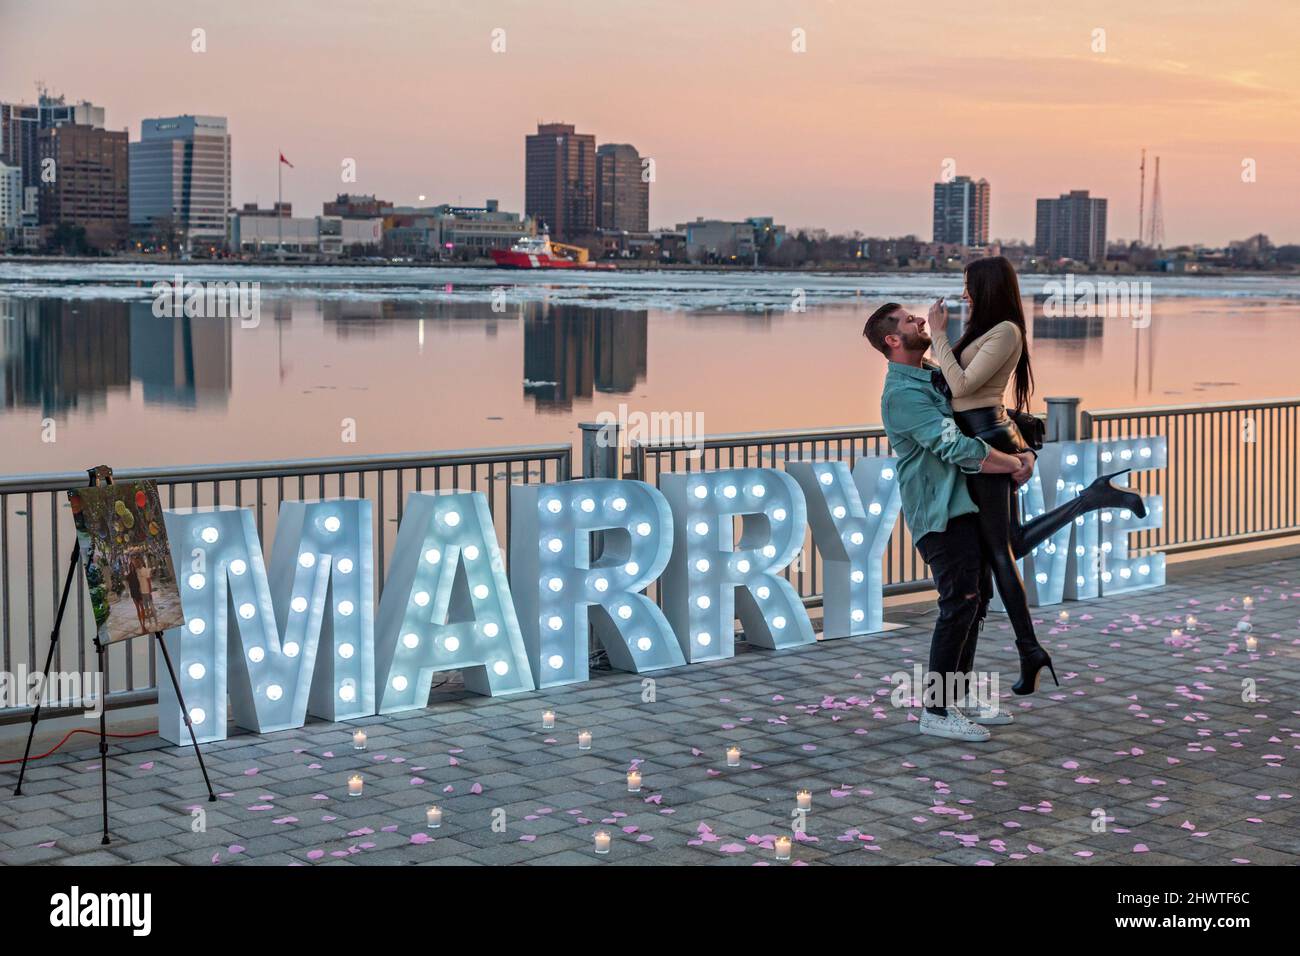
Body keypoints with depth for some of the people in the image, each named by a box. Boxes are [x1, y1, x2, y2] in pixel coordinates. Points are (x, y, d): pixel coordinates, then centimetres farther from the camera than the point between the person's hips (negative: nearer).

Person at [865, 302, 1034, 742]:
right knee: (960, 602, -10)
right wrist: (1014, 464, -11)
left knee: (970, 599, 14)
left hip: (964, 505, 10)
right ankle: (936, 711, -4)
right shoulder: (903, 392, -16)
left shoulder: (936, 377, 15)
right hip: (940, 512, -9)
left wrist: (1021, 454, -1)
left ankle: (957, 693, 24)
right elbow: (956, 447, -23)